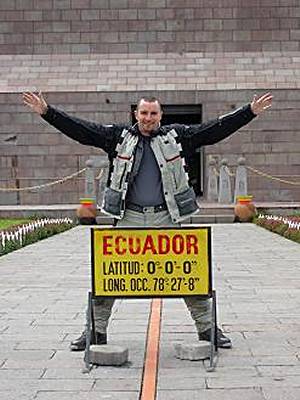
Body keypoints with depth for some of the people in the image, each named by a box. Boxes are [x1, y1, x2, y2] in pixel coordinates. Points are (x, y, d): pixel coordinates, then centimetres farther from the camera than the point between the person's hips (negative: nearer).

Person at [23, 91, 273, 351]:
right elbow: (80, 129, 2)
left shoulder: (178, 136, 6)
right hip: (129, 219, 0)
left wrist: (251, 112, -2)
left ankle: (207, 328, 17)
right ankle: (97, 331, 16)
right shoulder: (119, 136, 6)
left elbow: (217, 128, 4)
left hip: (167, 218, 0)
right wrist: (46, 112, -4)